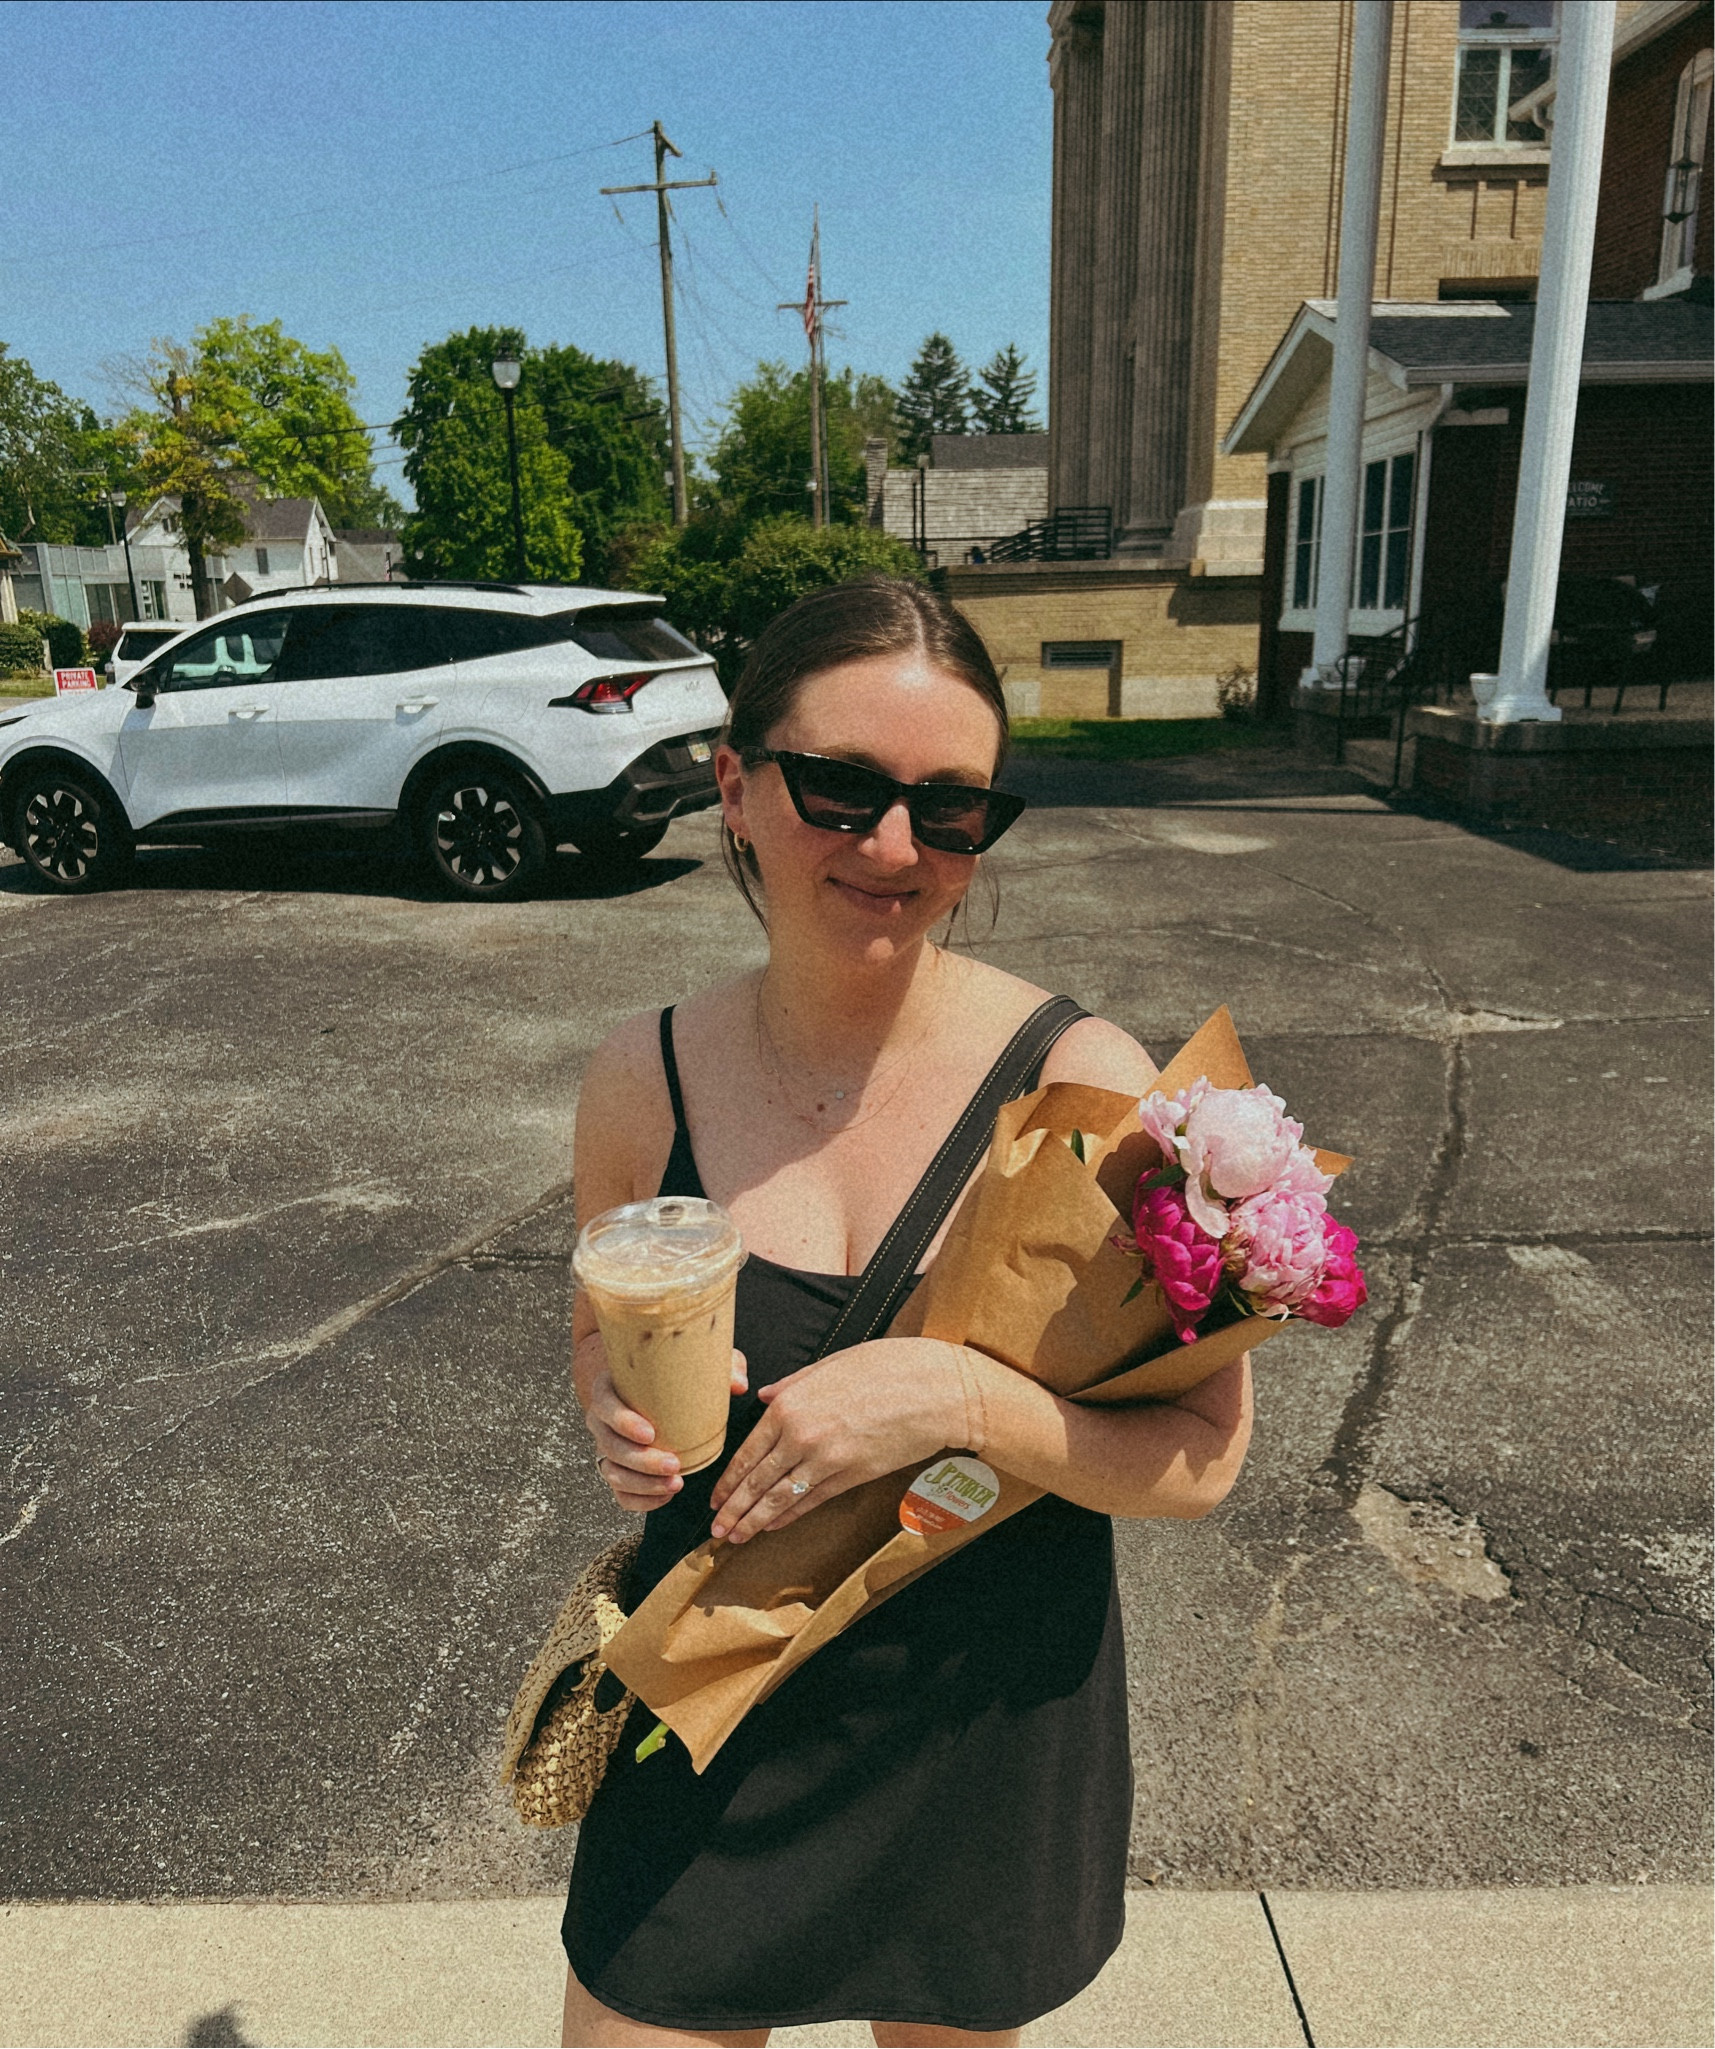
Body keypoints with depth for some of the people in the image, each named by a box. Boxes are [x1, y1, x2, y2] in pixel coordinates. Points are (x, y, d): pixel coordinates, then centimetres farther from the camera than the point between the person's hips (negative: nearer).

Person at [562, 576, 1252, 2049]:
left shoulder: (1082, 1083, -18)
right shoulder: (645, 1081, -10)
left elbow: (1204, 1458, -14)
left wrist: (963, 1396, -28)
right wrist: (616, 1412, -14)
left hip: (993, 1735, 0)